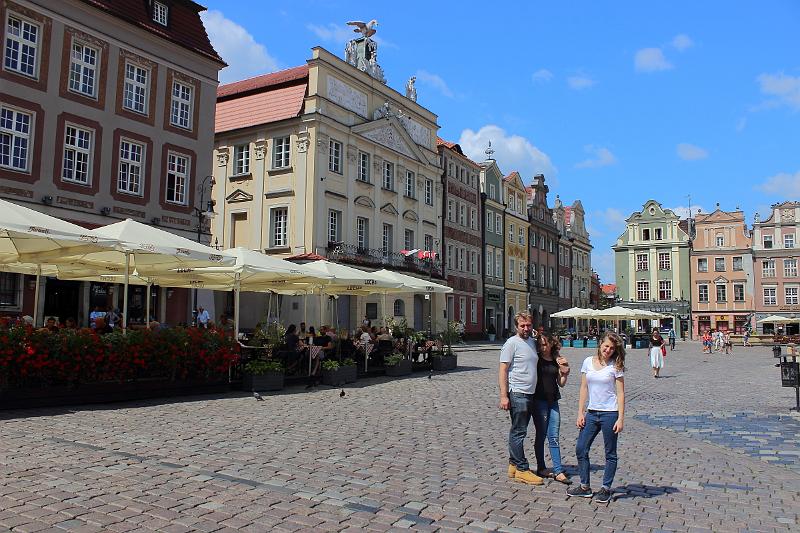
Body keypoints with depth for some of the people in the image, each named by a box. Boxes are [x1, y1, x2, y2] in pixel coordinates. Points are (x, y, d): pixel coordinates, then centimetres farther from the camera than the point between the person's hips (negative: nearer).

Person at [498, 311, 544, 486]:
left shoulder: (532, 342, 14)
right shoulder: (512, 343, -10)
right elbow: (503, 370, -13)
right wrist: (503, 396, -18)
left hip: (530, 394, 8)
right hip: (517, 394, -8)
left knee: (518, 431, 14)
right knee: (519, 432, -4)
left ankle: (513, 465, 22)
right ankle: (522, 469, 2)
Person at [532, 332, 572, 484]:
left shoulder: (557, 360, 8)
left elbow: (561, 384, 9)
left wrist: (565, 372, -6)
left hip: (553, 401, 4)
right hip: (539, 400, -4)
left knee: (554, 437, 4)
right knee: (541, 435, 4)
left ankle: (558, 471, 5)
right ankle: (541, 468, 16)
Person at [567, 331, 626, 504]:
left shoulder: (615, 366, -6)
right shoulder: (588, 362, 4)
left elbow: (620, 393, -6)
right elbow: (584, 388, 7)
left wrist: (620, 418, -11)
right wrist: (580, 413, 4)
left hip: (610, 414, -4)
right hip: (592, 413, 4)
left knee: (610, 454, 7)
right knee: (580, 449, 5)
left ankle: (605, 489, 19)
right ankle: (585, 487, 18)